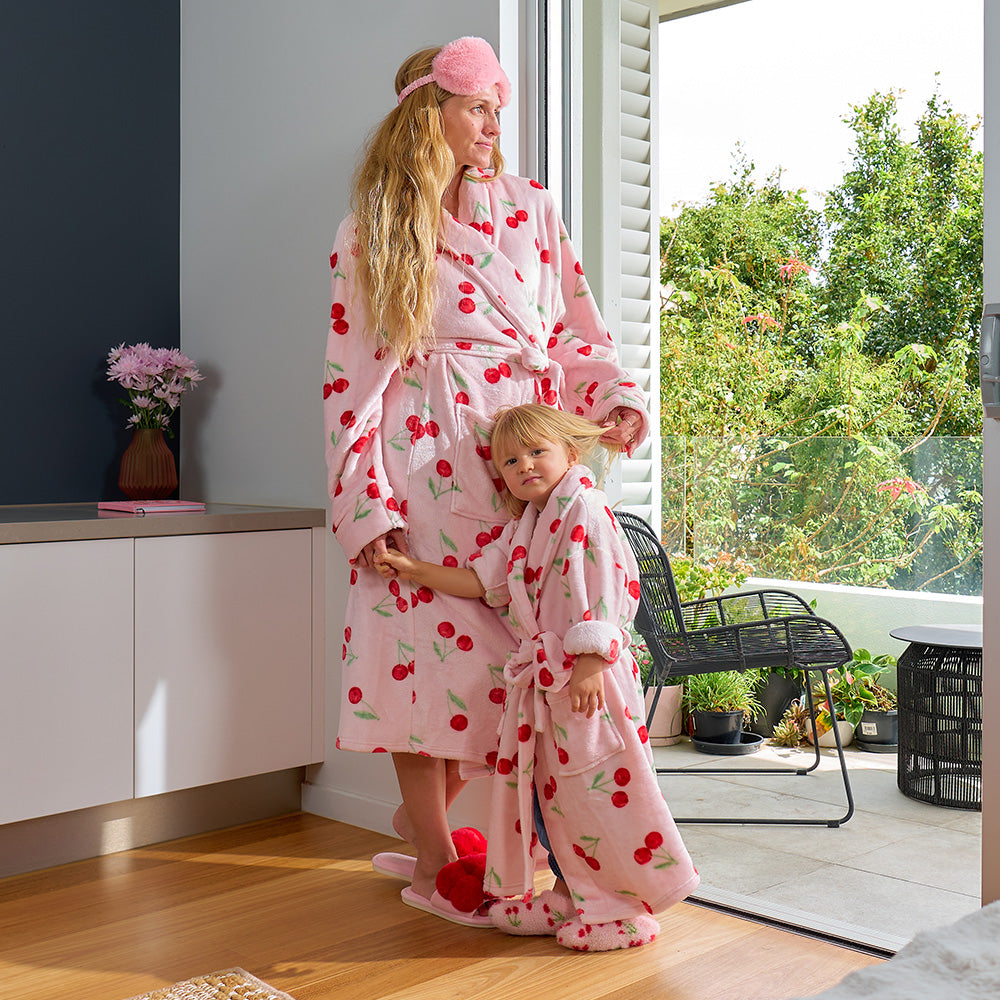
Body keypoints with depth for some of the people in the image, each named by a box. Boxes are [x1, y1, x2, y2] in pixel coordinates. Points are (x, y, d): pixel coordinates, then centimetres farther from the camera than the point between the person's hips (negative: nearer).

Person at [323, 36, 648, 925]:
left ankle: (426, 816, 21)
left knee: (510, 636, 1)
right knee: (425, 627, -6)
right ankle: (434, 849, 9)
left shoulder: (531, 209, 14)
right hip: (426, 459, -3)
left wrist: (618, 396, -4)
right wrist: (365, 507, -6)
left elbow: (576, 329, 15)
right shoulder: (369, 236, 5)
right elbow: (351, 376, 1)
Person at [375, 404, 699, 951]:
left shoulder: (584, 508, -11)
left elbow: (599, 592, -17)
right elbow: (479, 580, 13)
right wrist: (416, 570, 8)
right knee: (552, 789, 14)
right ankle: (574, 896, 28)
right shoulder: (521, 529, 16)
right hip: (541, 677, 9)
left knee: (600, 790, -3)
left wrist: (590, 663, -22)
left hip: (586, 675, -9)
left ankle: (627, 909, 11)